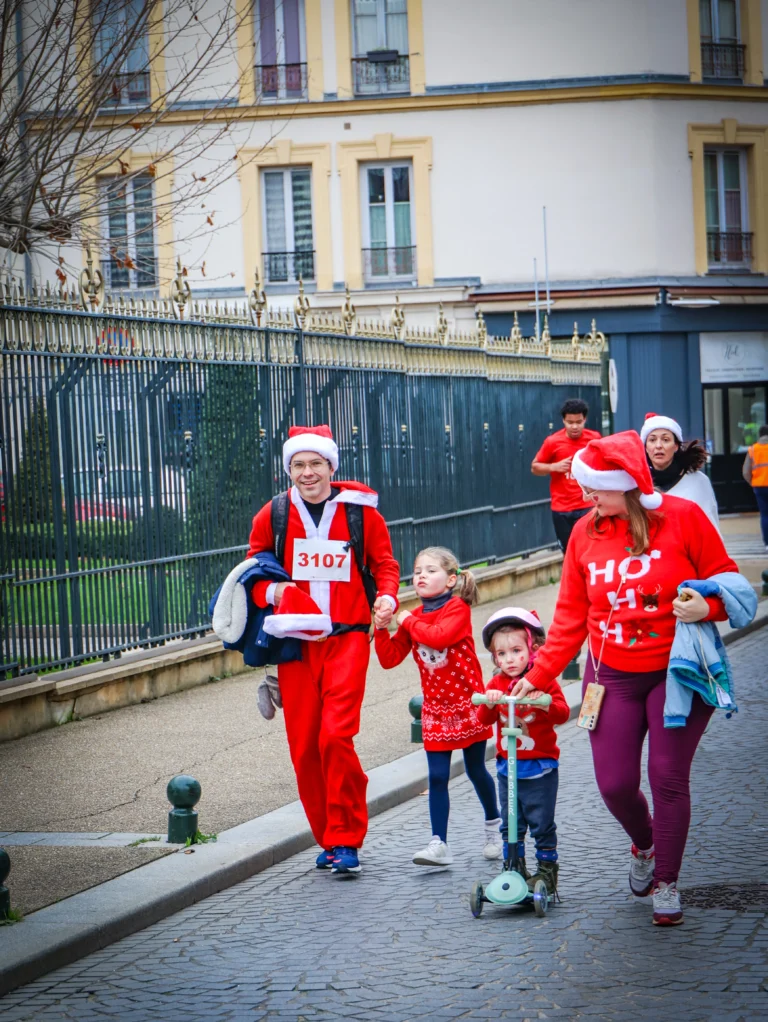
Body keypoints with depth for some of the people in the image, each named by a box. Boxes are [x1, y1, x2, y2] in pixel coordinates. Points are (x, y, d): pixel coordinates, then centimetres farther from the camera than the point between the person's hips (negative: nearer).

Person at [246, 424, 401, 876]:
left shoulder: (361, 510, 0)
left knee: (336, 735, -16)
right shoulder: (273, 516, 4)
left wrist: (387, 597, -11)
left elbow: (385, 563, 10)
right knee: (304, 747, 3)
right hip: (295, 641, 3)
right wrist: (273, 592, -10)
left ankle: (346, 841, -5)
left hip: (347, 638, -3)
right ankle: (330, 839, 19)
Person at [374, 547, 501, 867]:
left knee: (476, 770, 10)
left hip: (467, 702, -4)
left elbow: (439, 636, -31)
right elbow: (389, 658, 1)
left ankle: (493, 823, 34)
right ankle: (439, 843, -5)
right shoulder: (413, 618, 5)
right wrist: (382, 629, -12)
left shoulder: (458, 608, -11)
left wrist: (410, 622, -18)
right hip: (435, 708, 4)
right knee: (437, 777, -4)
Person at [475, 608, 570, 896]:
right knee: (510, 825, 10)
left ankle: (546, 869, 10)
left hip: (540, 767, -4)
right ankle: (514, 870, 19)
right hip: (507, 768, 4)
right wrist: (489, 703, -24)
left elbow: (563, 713, -15)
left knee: (542, 824, 0)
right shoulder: (496, 684, 4)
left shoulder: (544, 680, -6)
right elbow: (483, 720, -4)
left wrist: (546, 702, -35)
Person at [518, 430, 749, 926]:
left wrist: (707, 607, -25)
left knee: (668, 777, -6)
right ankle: (644, 846, 33)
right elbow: (571, 615, 6)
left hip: (676, 671, -3)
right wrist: (540, 674, 0)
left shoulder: (682, 517, -10)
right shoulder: (586, 533, 1)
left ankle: (667, 883, 12)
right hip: (613, 677, 3)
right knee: (615, 783, 0)